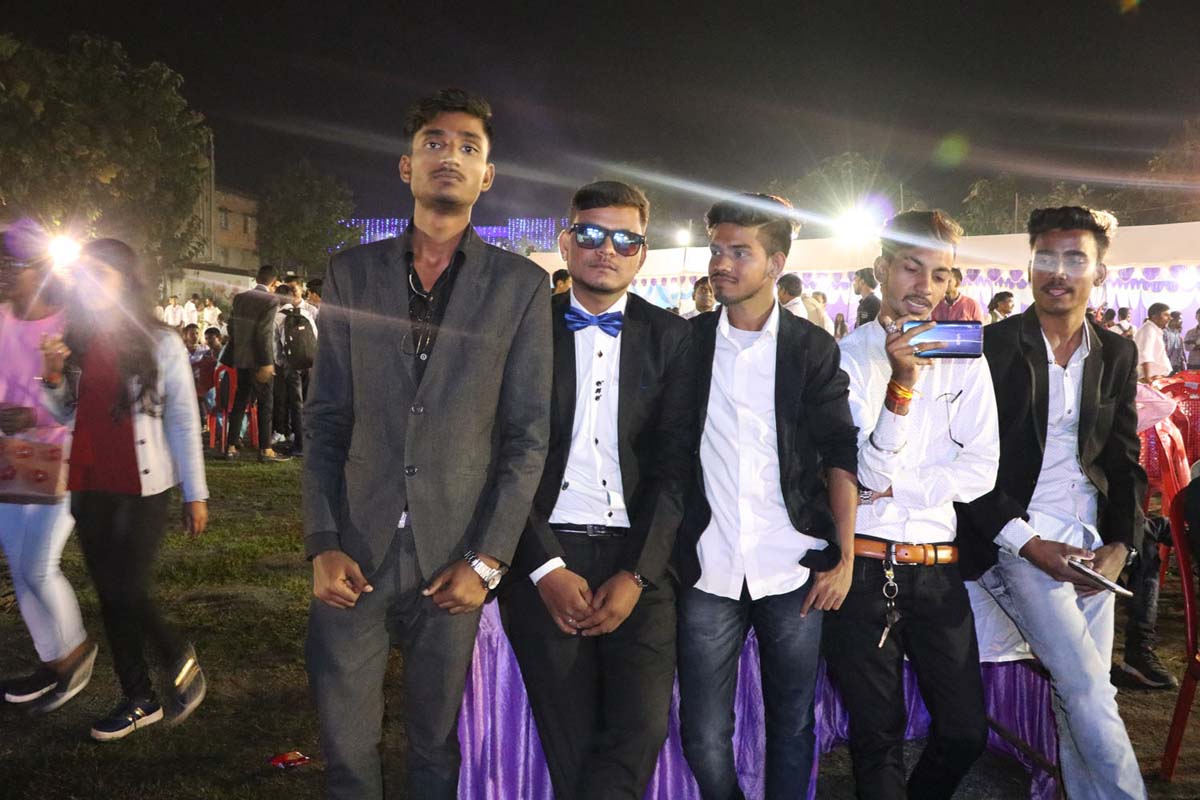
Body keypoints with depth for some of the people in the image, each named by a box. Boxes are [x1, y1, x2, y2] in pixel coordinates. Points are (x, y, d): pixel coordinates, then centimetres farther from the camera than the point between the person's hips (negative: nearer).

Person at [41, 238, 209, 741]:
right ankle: (138, 700, 22)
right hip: (89, 487, 5)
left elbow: (184, 421, -5)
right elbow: (65, 414, 15)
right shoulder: (75, 341, 6)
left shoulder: (161, 343, -7)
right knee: (109, 595, 10)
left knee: (129, 593, -10)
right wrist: (53, 377, -6)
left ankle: (180, 659, 18)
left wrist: (195, 494, -6)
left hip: (143, 488, -5)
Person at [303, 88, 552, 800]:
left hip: (454, 557, -1)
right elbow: (326, 420, 5)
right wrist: (323, 544, -4)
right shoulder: (351, 273, 7)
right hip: (355, 552, 1)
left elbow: (528, 434, 0)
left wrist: (488, 559, -6)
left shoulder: (521, 285, 2)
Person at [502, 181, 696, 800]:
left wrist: (637, 575, -9)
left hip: (640, 562, 1)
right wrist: (546, 568, -8)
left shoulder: (671, 337, 7)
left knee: (640, 729, -10)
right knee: (568, 744, 3)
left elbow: (675, 463, 1)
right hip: (545, 559, 0)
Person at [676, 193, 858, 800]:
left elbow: (841, 454, 2)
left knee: (793, 726, 9)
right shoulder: (685, 341, 6)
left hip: (793, 568, 0)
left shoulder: (813, 348, 4)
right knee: (703, 737, 3)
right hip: (707, 570, 1)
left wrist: (844, 556, -5)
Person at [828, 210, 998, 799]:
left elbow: (980, 469, 0)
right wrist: (900, 380, -24)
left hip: (937, 567, 3)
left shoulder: (965, 359, 7)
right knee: (877, 739, 5)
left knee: (965, 733, 6)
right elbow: (870, 471, -12)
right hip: (862, 565, -3)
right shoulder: (845, 356, -3)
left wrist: (894, 487, -11)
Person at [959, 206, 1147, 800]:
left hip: (1094, 547, 5)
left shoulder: (1117, 354, 8)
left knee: (1083, 697, 8)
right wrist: (1028, 543, -15)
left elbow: (1125, 460, 12)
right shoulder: (991, 347, -7)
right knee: (1089, 693, -10)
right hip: (1019, 539, -5)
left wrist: (1120, 545, -1)